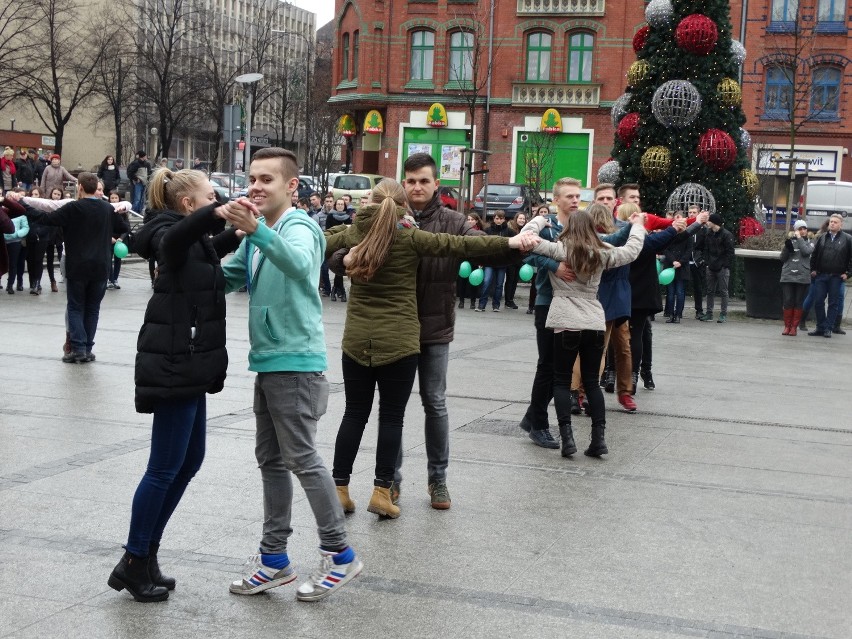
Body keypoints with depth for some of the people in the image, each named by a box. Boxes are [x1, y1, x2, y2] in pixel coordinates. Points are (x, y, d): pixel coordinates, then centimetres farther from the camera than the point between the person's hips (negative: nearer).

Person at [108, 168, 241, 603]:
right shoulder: (172, 236, -13)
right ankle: (133, 563, 6)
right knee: (165, 467, -4)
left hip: (188, 363, 10)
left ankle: (146, 556, 21)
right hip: (175, 365, -10)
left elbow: (214, 248, 39)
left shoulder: (195, 242, 14)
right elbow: (177, 236, -40)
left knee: (189, 462, 13)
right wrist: (221, 213, -55)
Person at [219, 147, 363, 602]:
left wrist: (255, 229, -51)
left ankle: (339, 555, 6)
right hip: (268, 361, 9)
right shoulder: (257, 235, 12)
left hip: (295, 361, -9)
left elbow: (299, 264, -37)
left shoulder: (300, 227, -14)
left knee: (302, 459, -5)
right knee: (271, 460, 12)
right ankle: (275, 558, 21)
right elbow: (225, 278, 13)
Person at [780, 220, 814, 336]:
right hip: (787, 277, 0)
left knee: (798, 303, 1)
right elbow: (783, 258, 4)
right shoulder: (790, 241, 9)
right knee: (788, 302, -1)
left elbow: (806, 251, -13)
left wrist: (799, 238, -6)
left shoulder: (809, 243, 9)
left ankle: (794, 327, 7)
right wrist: (787, 246, -10)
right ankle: (787, 326, 7)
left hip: (802, 277, 0)